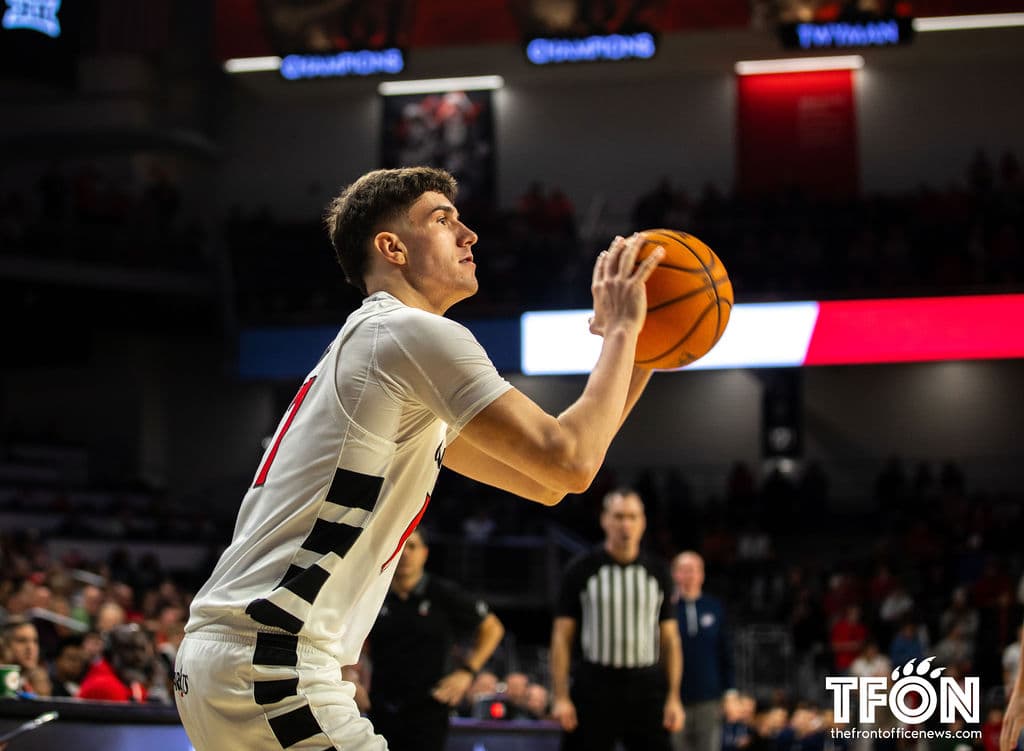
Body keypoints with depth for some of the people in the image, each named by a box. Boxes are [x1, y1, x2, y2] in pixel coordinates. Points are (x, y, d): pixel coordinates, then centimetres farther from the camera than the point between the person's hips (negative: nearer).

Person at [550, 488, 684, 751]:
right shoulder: (581, 570, 1)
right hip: (595, 687, -2)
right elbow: (562, 637, 0)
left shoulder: (656, 572, 9)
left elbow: (670, 638, 11)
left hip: (646, 689, 2)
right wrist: (560, 697, -8)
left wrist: (673, 698, 2)